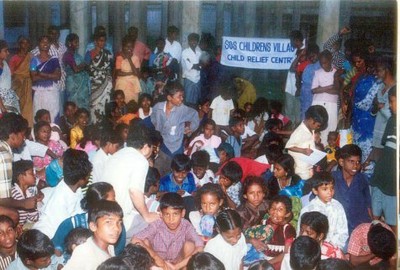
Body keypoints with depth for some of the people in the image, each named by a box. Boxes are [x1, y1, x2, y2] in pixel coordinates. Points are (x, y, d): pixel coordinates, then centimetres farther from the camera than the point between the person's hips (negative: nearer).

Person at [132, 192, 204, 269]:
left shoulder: (186, 226, -19)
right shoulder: (156, 225, -20)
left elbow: (200, 248, -31)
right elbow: (135, 240, -29)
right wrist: (155, 257, -38)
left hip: (178, 263, 0)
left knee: (190, 245, -24)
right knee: (145, 241, -23)